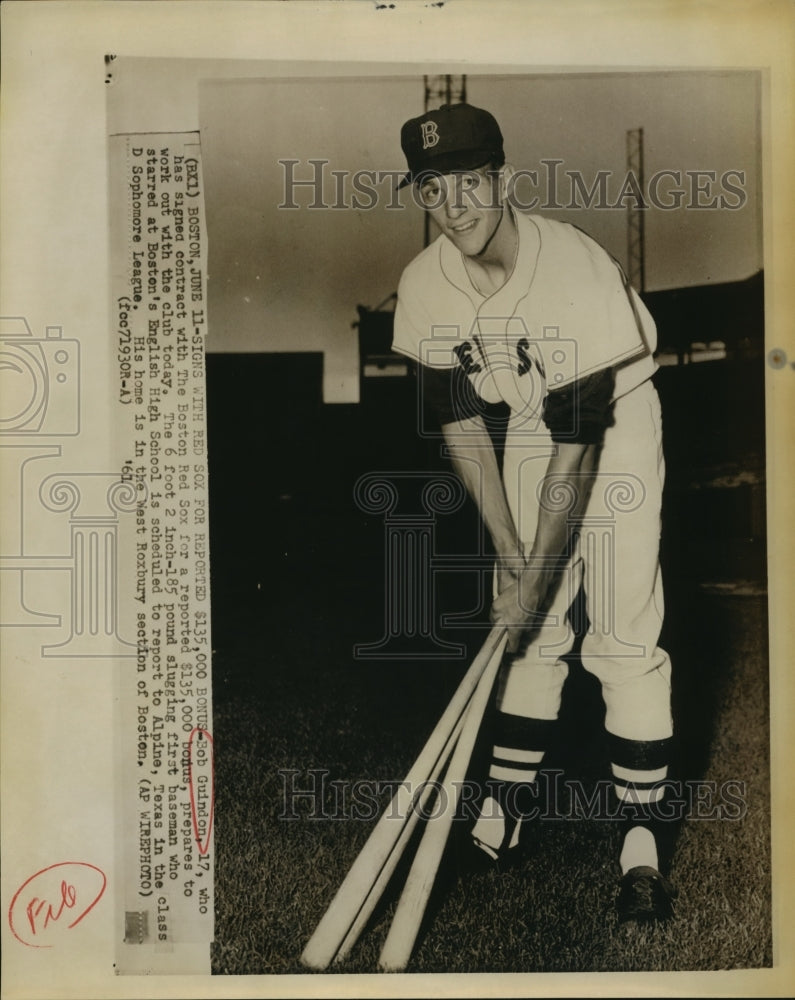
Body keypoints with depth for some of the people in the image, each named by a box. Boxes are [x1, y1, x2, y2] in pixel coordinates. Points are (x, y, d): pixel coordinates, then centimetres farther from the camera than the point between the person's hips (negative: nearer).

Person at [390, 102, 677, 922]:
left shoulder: (578, 275, -31)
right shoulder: (424, 288, -15)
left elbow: (577, 453, -29)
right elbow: (461, 428, -9)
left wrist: (538, 580, -26)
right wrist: (510, 555, -12)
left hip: (619, 420, -4)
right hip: (529, 424, 4)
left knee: (624, 633, -9)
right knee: (525, 627, 4)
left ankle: (642, 841, 2)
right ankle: (502, 808, 17)